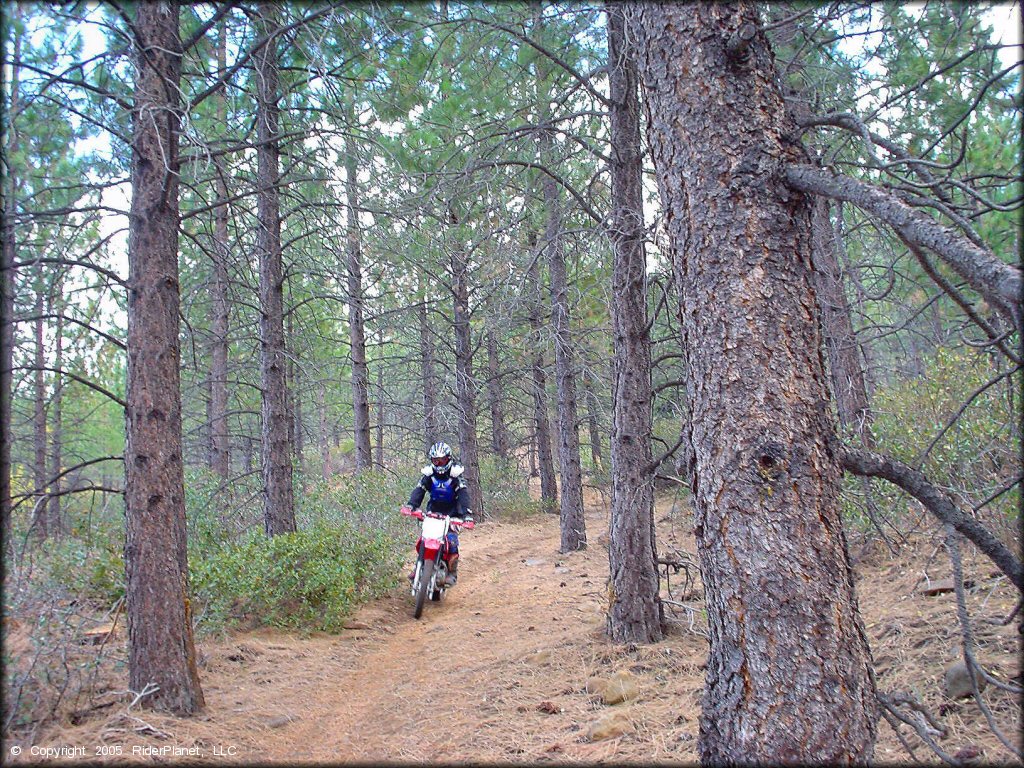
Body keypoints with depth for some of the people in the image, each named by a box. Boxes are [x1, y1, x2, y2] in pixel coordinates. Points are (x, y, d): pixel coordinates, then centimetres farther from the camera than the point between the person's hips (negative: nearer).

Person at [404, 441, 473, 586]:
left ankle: (452, 572, -10)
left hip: (451, 512, -3)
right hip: (434, 511, 3)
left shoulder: (455, 473, -9)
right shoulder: (428, 473, 0)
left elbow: (463, 493, -20)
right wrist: (412, 504, -29)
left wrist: (466, 512, -34)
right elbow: (419, 490, -10)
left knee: (451, 540, -18)